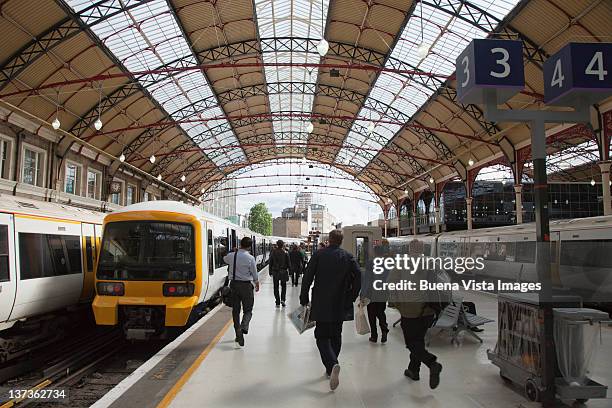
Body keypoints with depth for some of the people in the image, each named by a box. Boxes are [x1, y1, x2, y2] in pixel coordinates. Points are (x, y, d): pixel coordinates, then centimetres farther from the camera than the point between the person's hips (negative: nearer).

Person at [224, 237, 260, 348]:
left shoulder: (231, 255, -2)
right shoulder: (250, 258, -12)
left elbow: (224, 259, 23)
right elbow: (254, 274, -4)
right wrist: (257, 284, 13)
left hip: (234, 284, 3)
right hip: (246, 285, -3)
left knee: (235, 310, 13)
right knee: (248, 310, 6)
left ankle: (238, 334, 17)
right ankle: (244, 327, -22)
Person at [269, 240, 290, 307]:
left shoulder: (273, 252, -2)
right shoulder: (285, 253, -6)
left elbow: (270, 263, 2)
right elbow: (288, 263, -3)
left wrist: (270, 272, 9)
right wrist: (289, 271, 5)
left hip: (275, 272, 1)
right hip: (283, 272, -1)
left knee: (276, 287, 8)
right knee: (283, 286, 13)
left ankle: (277, 303, 7)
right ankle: (282, 299, -4)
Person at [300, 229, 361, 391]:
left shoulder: (318, 255, -5)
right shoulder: (348, 257, -1)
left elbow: (307, 278, -7)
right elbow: (358, 277, -8)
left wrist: (304, 300, 1)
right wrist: (351, 297, 4)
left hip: (321, 305, -2)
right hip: (340, 306, 3)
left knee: (322, 336, 3)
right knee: (336, 336, 17)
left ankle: (332, 364, -20)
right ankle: (331, 368, 25)